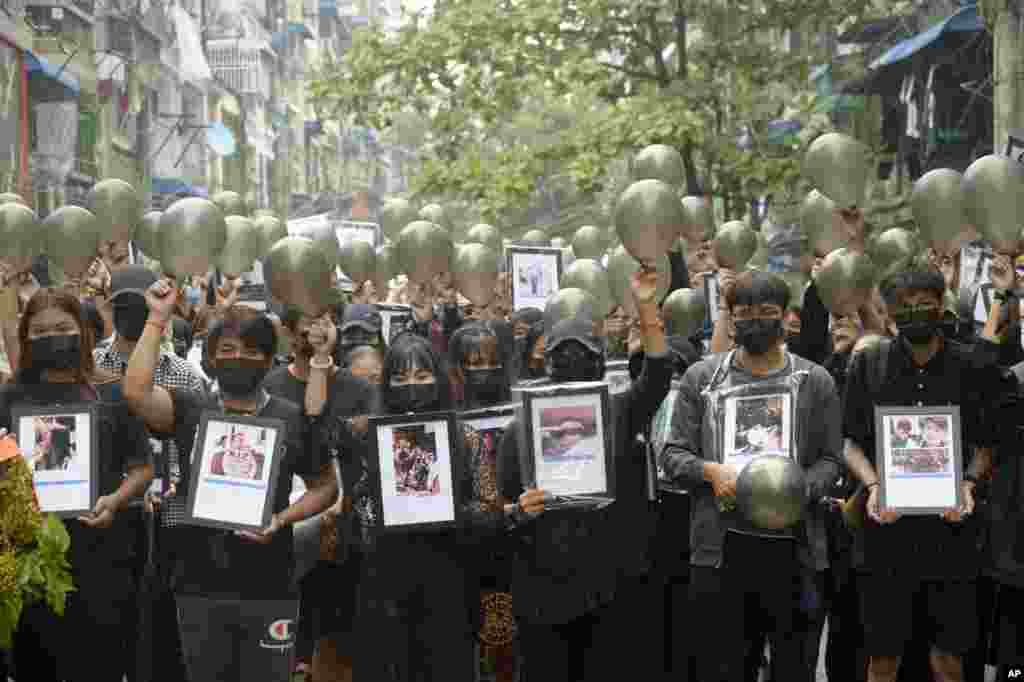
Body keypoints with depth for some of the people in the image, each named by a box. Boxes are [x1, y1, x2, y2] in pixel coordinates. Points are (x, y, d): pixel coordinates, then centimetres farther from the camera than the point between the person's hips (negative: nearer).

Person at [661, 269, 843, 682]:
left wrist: (800, 490, -15)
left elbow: (829, 459, 4)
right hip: (719, 544, 0)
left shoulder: (815, 382, 7)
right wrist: (710, 471, -13)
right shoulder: (700, 378, 8)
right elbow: (672, 455, 7)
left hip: (791, 544, 0)